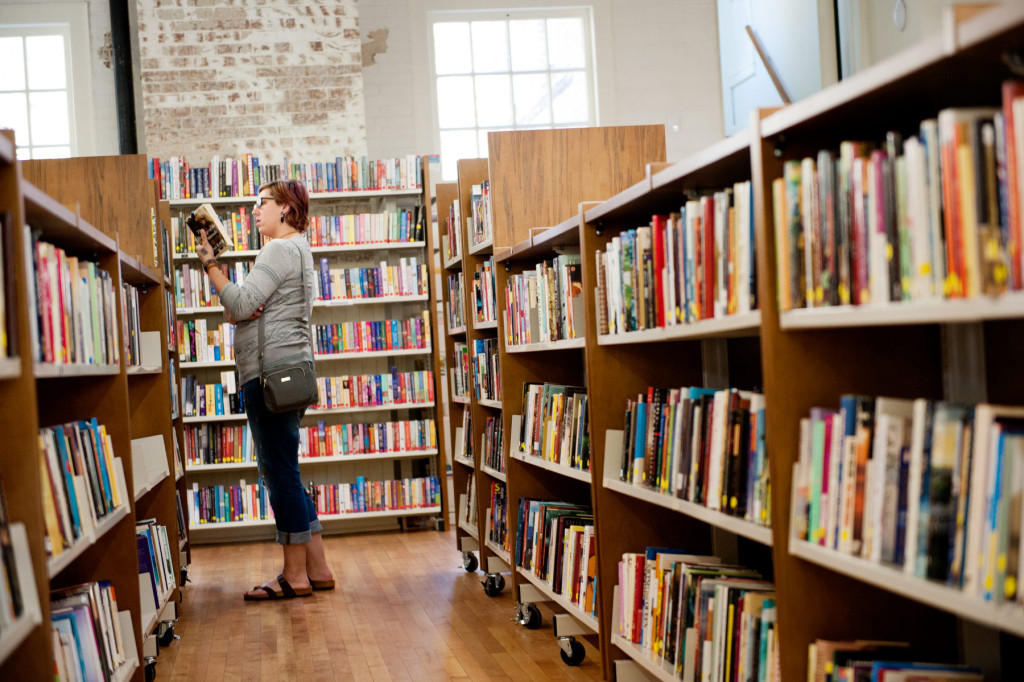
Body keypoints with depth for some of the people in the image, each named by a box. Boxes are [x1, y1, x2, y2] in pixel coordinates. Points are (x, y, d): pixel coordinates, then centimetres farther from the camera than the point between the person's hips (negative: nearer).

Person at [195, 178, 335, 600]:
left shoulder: (280, 249, -8)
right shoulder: (296, 249, 25)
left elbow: (239, 305, -17)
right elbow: (238, 312, 20)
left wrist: (210, 264, -11)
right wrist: (240, 311, -2)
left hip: (272, 371, -11)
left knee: (280, 472, -6)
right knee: (282, 473, 13)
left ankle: (295, 576, 0)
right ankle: (317, 569, 15)